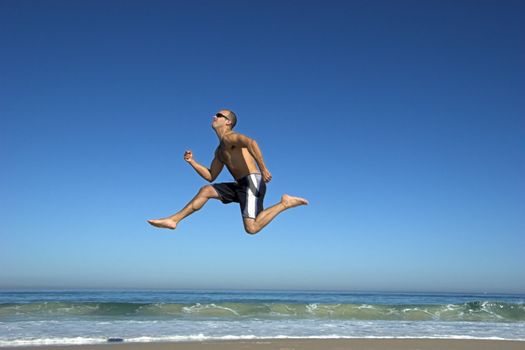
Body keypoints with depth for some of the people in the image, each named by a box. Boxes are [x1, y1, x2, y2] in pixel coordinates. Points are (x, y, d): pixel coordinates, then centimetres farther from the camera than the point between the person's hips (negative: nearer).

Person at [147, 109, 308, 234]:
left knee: (252, 228, -20)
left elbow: (251, 142, -26)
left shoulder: (229, 137, -5)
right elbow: (210, 176, 26)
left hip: (253, 182, -9)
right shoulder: (220, 151, 24)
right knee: (205, 191, 6)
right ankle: (173, 220, 8)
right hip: (242, 186, 9)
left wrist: (263, 168, -33)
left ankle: (285, 203, -5)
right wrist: (192, 161, 18)